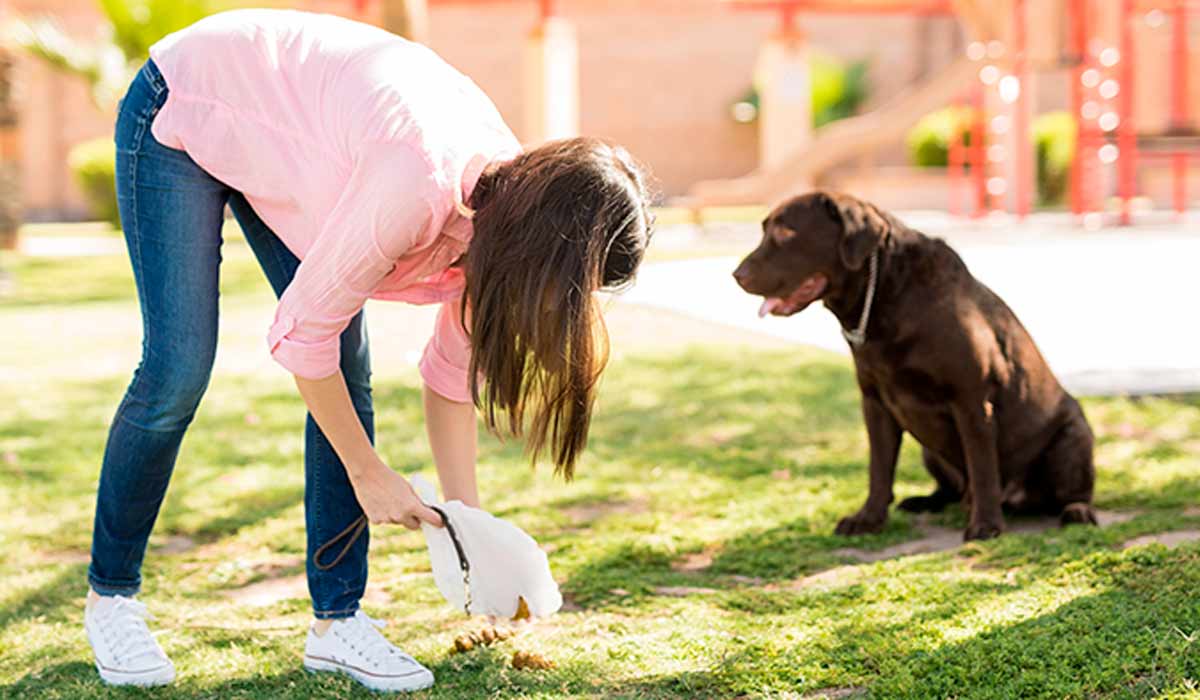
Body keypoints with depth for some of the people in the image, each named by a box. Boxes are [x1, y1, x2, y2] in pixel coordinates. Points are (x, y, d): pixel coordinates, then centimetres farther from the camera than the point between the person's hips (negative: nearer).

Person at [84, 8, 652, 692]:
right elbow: (302, 331, -28)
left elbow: (453, 371, -2)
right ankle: (110, 597, 7)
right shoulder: (417, 185, -40)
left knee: (349, 374, -4)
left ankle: (338, 620, 1)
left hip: (274, 133, 7)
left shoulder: (506, 200, -15)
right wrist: (369, 473, -17)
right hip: (181, 115, -7)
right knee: (179, 372, -12)